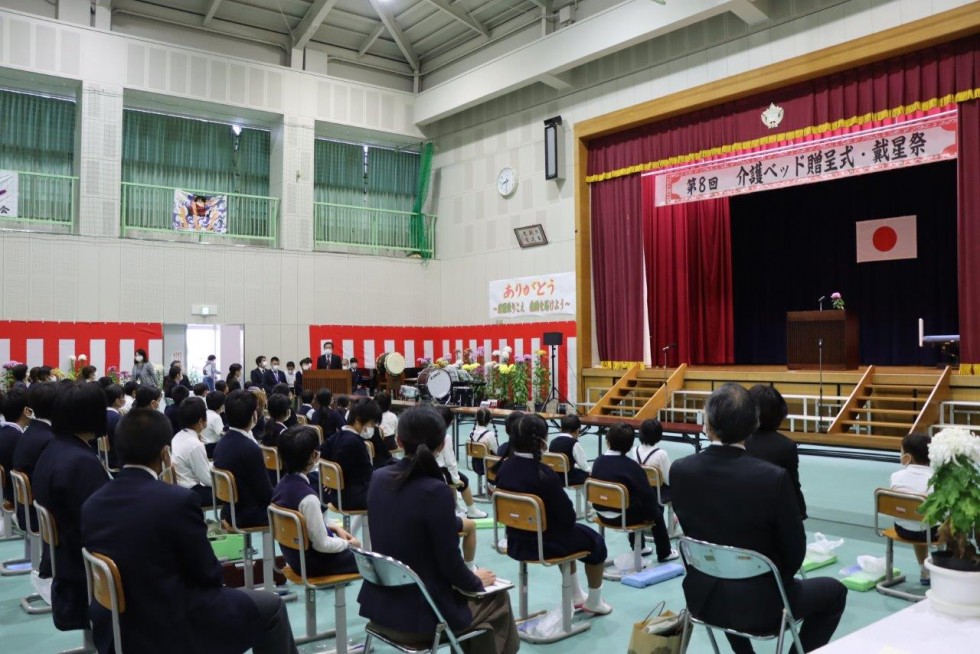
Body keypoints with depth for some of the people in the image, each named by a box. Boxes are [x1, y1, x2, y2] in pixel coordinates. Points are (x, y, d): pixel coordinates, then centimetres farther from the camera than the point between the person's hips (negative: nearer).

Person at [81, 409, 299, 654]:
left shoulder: (91, 504, -1)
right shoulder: (177, 500, -22)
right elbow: (208, 575, -12)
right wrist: (217, 581, 11)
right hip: (172, 627, -7)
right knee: (271, 607, 12)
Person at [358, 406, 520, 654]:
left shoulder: (379, 479, -2)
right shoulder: (435, 491, -23)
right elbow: (450, 564, -18)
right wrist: (477, 581, 2)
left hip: (380, 604, 7)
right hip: (418, 613, -7)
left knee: (469, 591, 30)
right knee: (497, 599, 19)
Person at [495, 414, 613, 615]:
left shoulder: (504, 468, -7)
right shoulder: (544, 474, -27)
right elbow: (568, 517, -20)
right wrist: (567, 521, 4)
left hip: (515, 542, 7)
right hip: (544, 544, -7)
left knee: (568, 535, 35)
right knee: (595, 541, 20)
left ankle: (576, 596, 47)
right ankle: (593, 602, 35)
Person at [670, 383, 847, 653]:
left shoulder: (680, 470, -13)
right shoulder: (774, 478, -24)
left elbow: (693, 532, 2)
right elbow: (794, 552, -11)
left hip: (704, 598, 4)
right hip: (759, 605, -4)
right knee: (834, 591, 23)